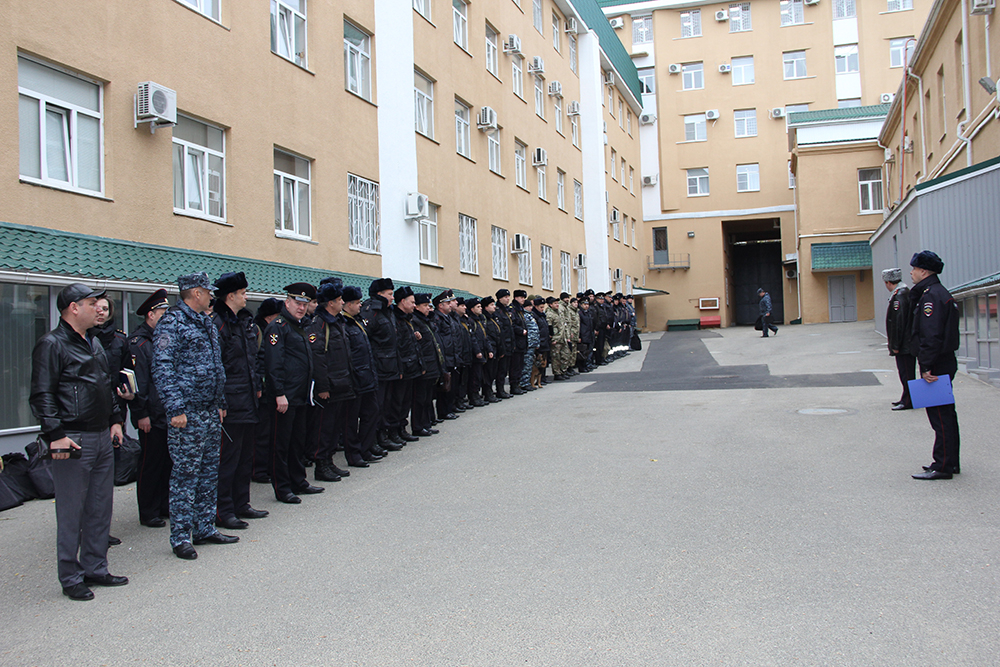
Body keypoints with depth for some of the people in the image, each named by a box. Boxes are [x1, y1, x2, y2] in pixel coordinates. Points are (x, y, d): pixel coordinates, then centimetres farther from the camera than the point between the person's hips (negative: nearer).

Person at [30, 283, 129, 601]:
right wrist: (55, 435, -20)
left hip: (102, 438, 8)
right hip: (73, 442, -8)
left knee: (100, 508, 13)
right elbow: (42, 396, -13)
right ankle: (71, 578, 10)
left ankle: (95, 568, 24)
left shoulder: (94, 344, 17)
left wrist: (115, 420, 17)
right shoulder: (51, 345, -9)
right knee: (71, 512, 0)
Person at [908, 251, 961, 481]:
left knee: (940, 416, -7)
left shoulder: (932, 296, -17)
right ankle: (950, 462, 23)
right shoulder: (939, 293, 17)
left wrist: (927, 366, -24)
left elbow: (931, 335, -24)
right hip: (945, 363, 11)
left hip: (937, 366, -11)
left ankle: (942, 466, -3)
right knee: (946, 414, 15)